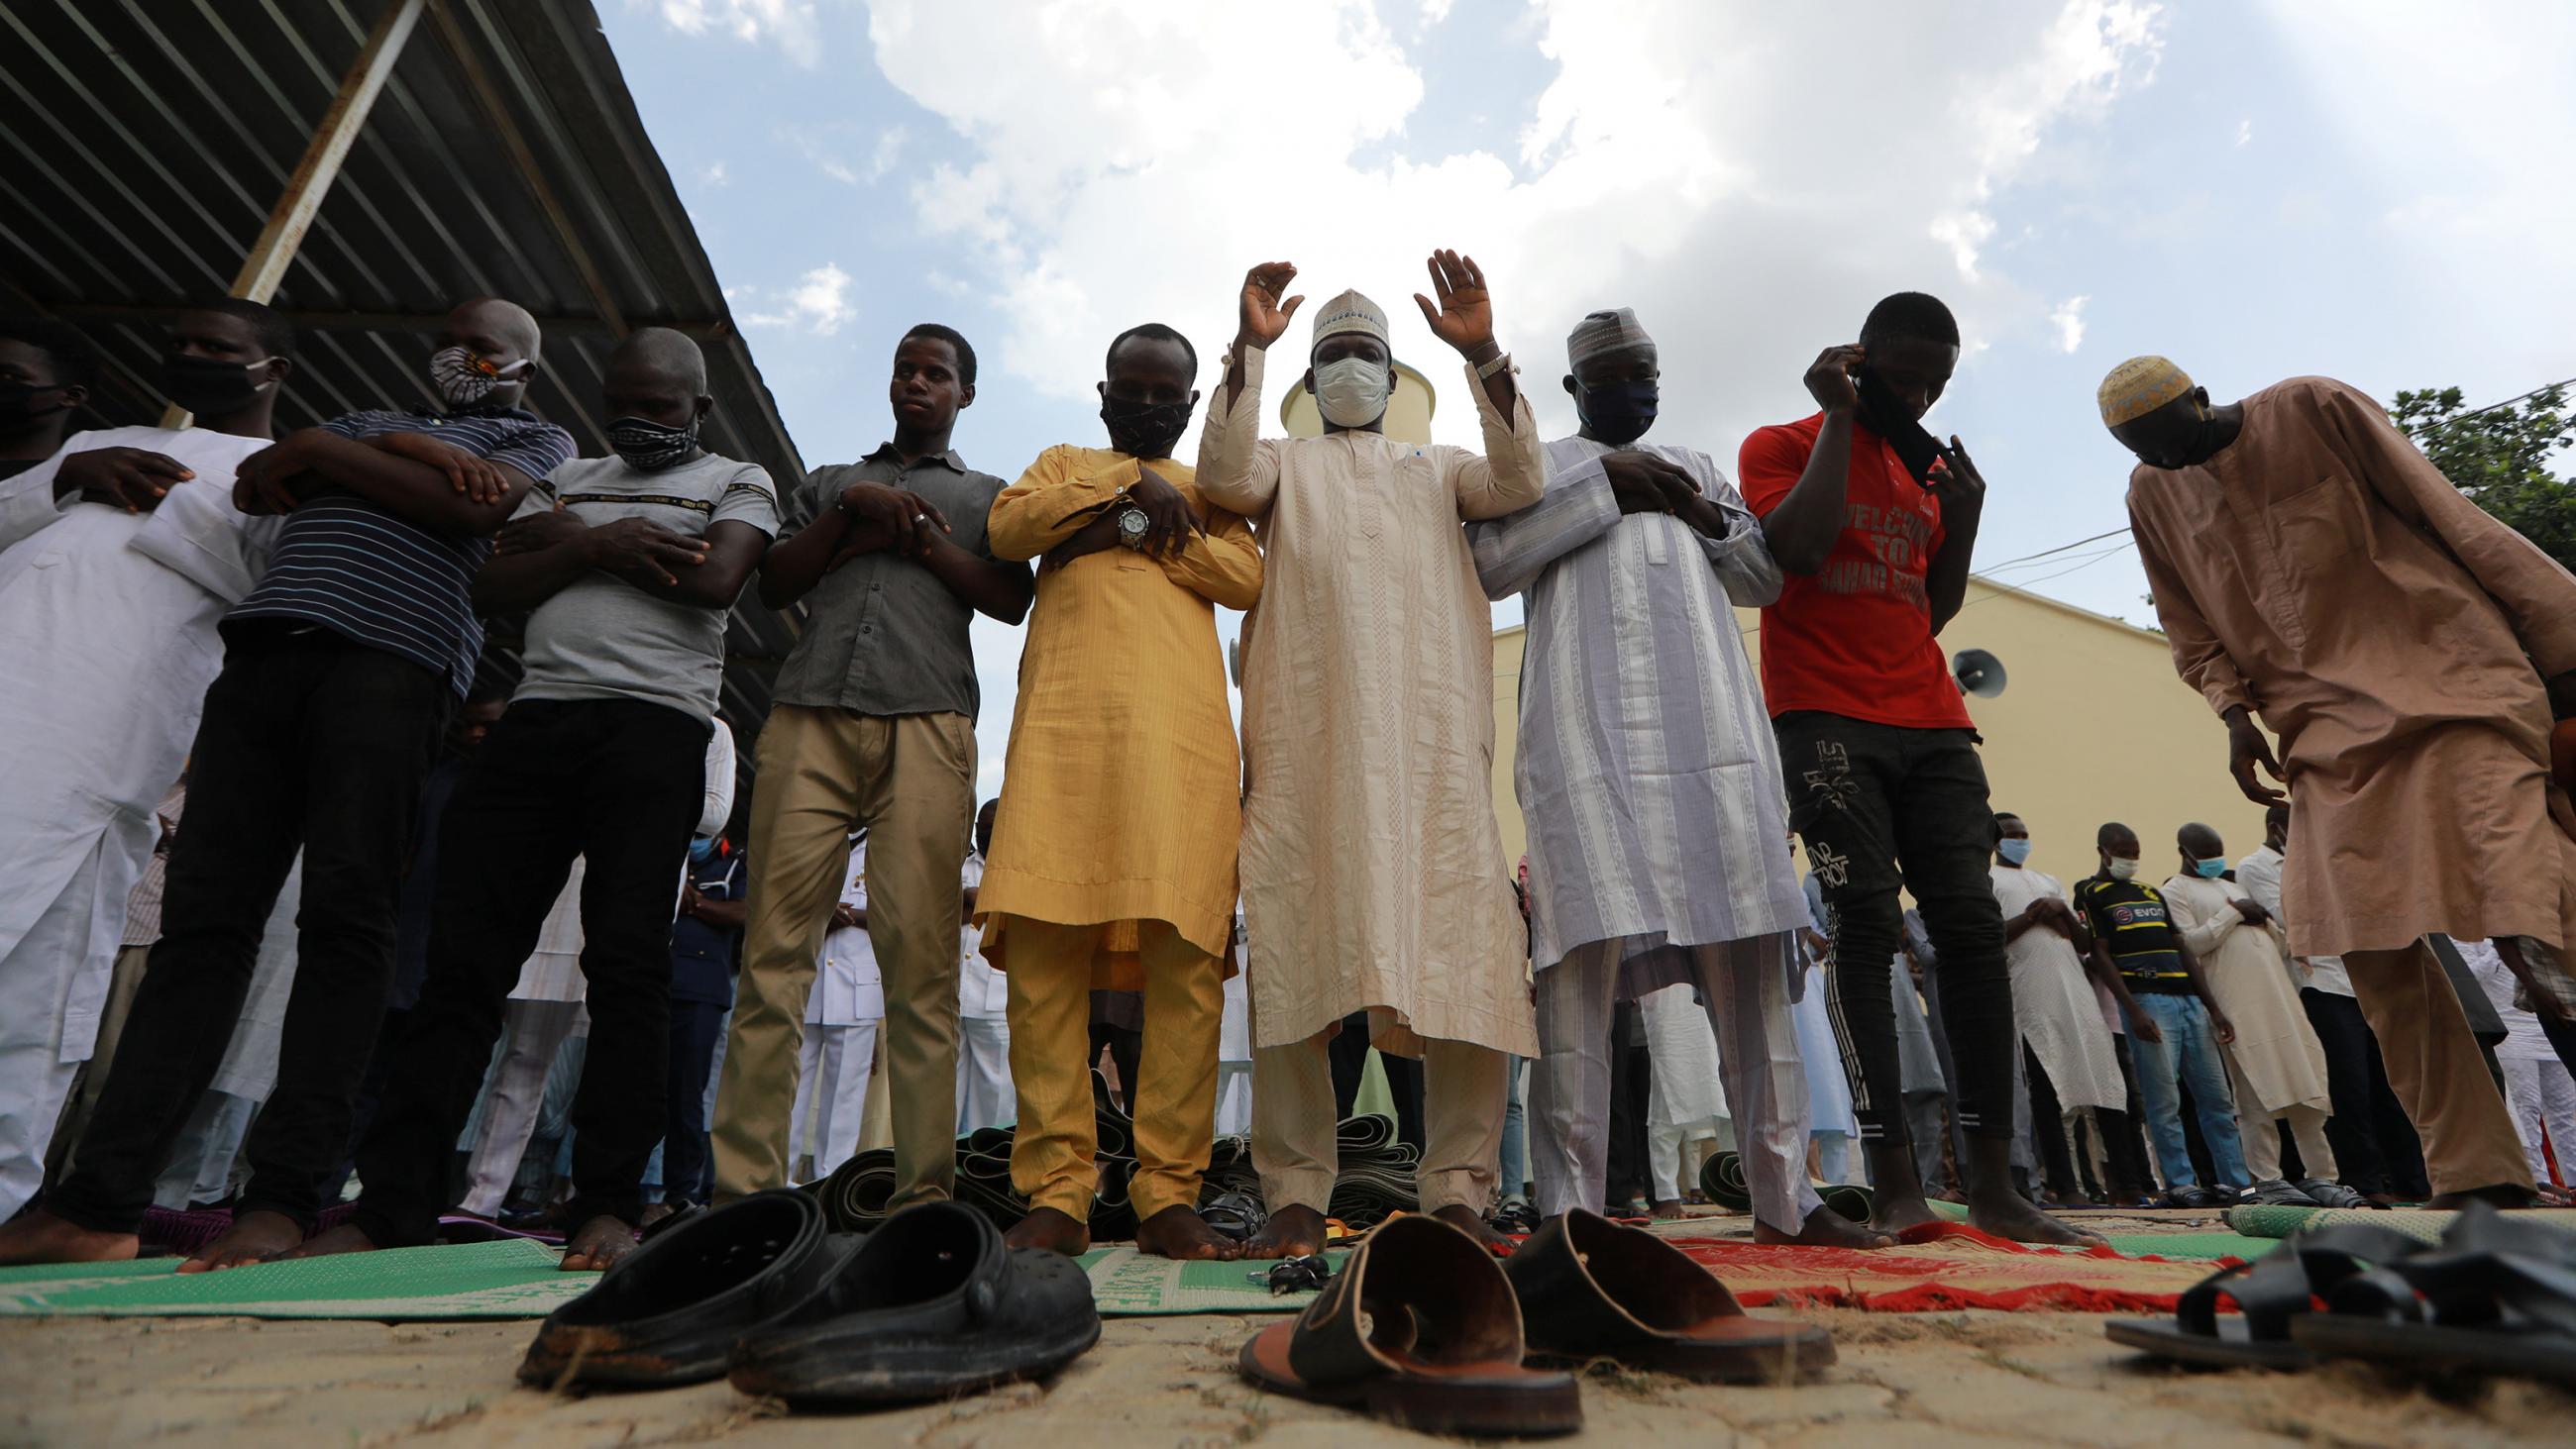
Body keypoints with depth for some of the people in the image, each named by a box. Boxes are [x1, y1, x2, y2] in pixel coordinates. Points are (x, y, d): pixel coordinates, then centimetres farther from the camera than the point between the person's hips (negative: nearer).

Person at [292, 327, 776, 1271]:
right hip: (536, 720, 5)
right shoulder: (568, 479, 26)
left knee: (627, 961, -9)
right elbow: (493, 586, 14)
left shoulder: (738, 482, 13)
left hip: (655, 725, -4)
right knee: (463, 955, 0)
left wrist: (573, 542, 3)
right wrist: (600, 544, -2)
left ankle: (607, 1205, -5)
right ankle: (391, 1202, 4)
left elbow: (716, 578, -8)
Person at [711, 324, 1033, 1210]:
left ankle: (923, 1190, -8)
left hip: (928, 723, -2)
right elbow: (773, 586, 18)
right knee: (775, 944, -7)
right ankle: (743, 1186, -5)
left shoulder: (986, 495, 25)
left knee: (921, 954, -10)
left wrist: (921, 535, 0)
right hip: (810, 715, 3)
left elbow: (1012, 601, 9)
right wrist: (850, 515, 5)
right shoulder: (830, 482, 31)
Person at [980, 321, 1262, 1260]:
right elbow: (1008, 528, 7)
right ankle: (1056, 1196, -5)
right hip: (1064, 719, 0)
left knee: (1186, 954, -11)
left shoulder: (1211, 488, 28)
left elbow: (1251, 576, 7)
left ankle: (1168, 1197, -5)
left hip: (1183, 726, 0)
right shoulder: (1063, 464, 29)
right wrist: (1133, 483, 4)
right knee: (1042, 949, -11)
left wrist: (1133, 524, 0)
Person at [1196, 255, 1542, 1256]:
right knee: (1295, 959, -7)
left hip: (1434, 741, 1)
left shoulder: (1439, 468, 28)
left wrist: (1483, 354, -3)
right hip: (1306, 741, -1)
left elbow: (1523, 482, 7)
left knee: (1460, 955, -7)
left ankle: (1458, 1190, 0)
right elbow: (1223, 476, 1)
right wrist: (1250, 347, -5)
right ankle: (1296, 1195, 0)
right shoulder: (1284, 465, 24)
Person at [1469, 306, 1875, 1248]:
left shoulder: (1696, 466, 29)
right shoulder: (1539, 463, 17)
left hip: (1712, 729, 4)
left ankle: (1783, 1195, 9)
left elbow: (1766, 578, 23)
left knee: (1748, 950, 0)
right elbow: (1487, 564, -1)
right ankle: (1570, 1203, -8)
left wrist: (1700, 514, 6)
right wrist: (1603, 487, -2)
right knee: (1589, 947, -13)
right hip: (1588, 730, -4)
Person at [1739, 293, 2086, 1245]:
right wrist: (1840, 417, -4)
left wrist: (1964, 516, 10)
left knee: (1973, 924, -4)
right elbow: (1797, 548, -13)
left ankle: (1994, 1184, 0)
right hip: (1825, 719, -5)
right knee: (1866, 925, -13)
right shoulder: (1781, 446, 7)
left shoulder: (1927, 467, 23)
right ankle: (1895, 1182, -10)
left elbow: (1935, 611, 24)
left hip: (1931, 721, 6)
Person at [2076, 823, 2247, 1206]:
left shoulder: (2152, 893, 21)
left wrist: (2214, 1008, 13)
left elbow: (2183, 949, 19)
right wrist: (2133, 1011, -15)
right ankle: (2180, 1184, 2)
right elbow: (2099, 955, -7)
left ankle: (2235, 1182, 15)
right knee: (2164, 1100, -5)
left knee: (2217, 1097, 7)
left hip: (2189, 1000, 7)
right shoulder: (2092, 894, 0)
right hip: (2147, 1000, -7)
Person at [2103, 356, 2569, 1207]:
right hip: (2327, 726, 4)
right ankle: (2476, 1174, 5)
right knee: (2372, 949, -3)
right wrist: (2235, 712, 0)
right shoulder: (2152, 497, 9)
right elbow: (2194, 635, 16)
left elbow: (2453, 523, -3)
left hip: (2441, 673, -3)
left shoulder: (2314, 410, -2)